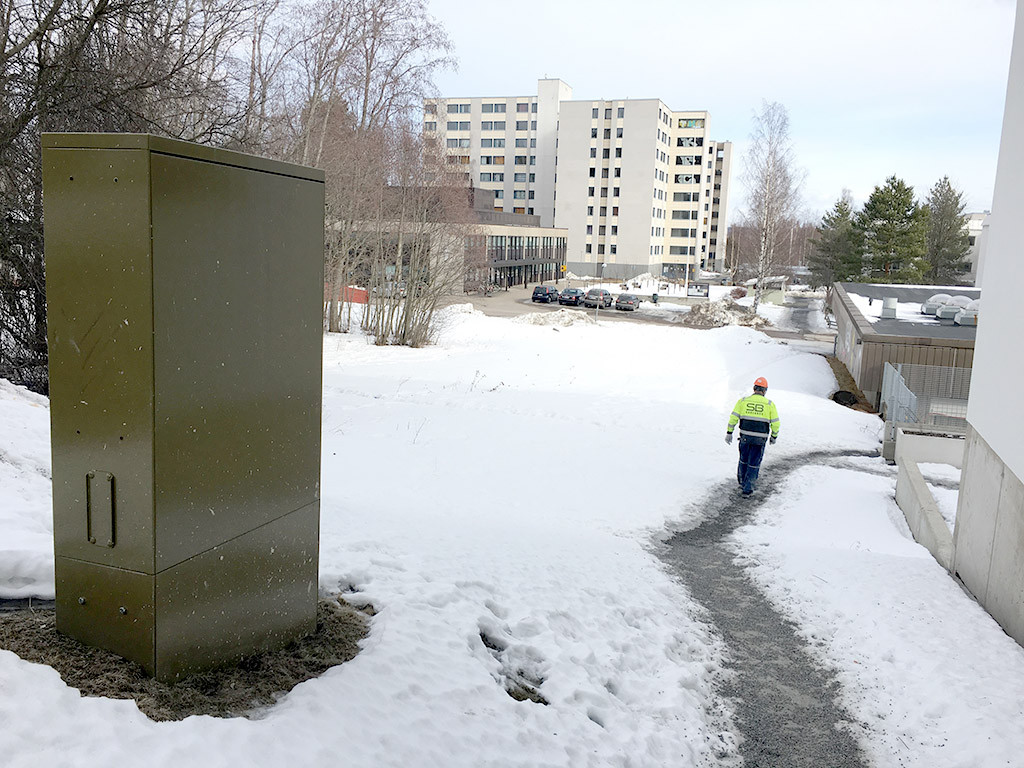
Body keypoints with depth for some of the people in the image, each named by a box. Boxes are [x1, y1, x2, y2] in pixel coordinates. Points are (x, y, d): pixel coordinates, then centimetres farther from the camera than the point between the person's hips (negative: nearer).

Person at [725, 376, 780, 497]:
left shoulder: (743, 401, 1)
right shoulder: (770, 404, -2)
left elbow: (733, 417, -1)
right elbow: (775, 423, 0)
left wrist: (729, 433, 6)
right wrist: (774, 436, 16)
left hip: (745, 436, 2)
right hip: (760, 439, -2)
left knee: (743, 460, 23)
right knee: (754, 464, 8)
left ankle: (742, 481, 39)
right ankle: (747, 488, 8)